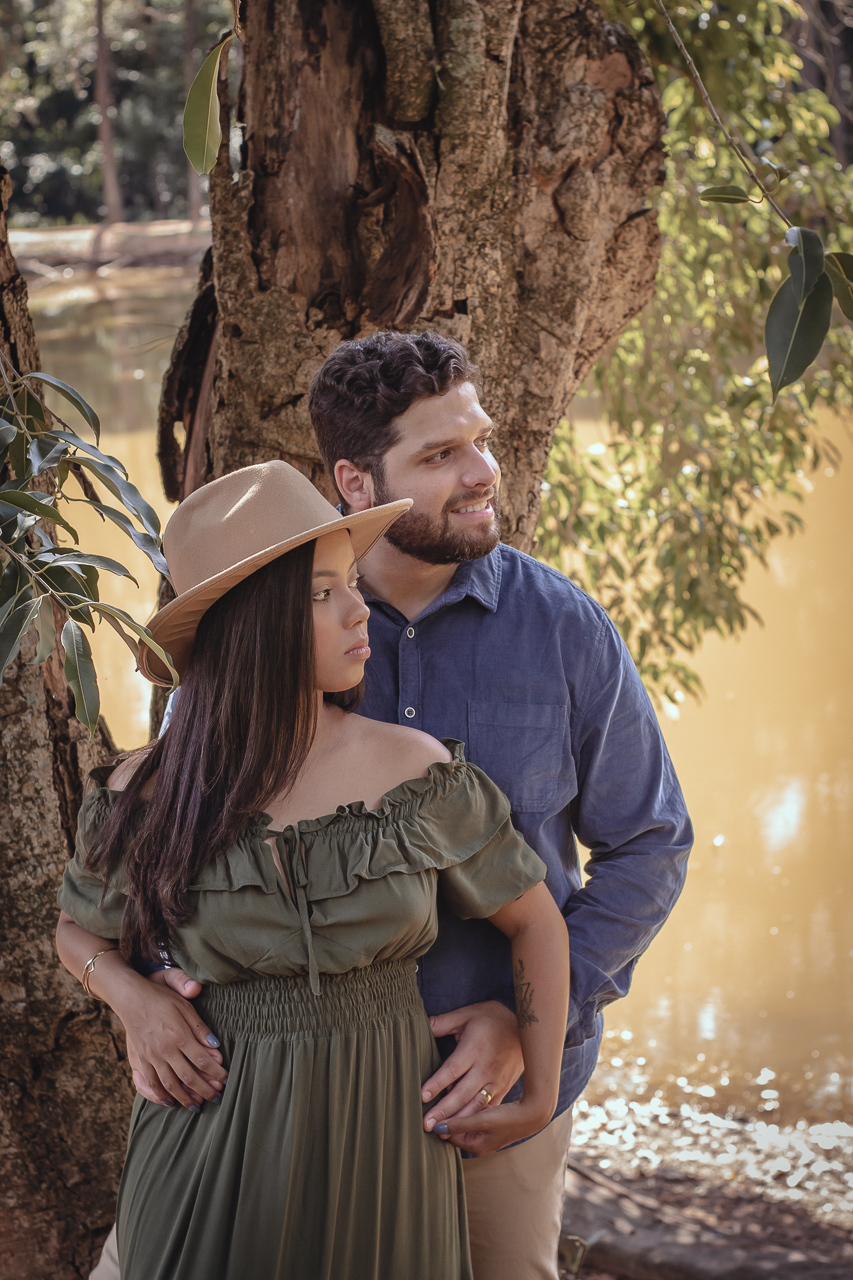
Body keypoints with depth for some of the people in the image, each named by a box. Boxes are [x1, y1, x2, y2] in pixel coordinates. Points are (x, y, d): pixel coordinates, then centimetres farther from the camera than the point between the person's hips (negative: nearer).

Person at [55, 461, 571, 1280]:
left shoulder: (418, 774, -7)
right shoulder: (149, 797, -8)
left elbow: (534, 921, 4)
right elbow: (81, 930, 11)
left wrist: (540, 1097, 3)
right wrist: (134, 1001, -9)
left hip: (386, 1142, 1)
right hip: (217, 1149, -1)